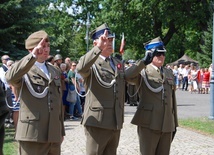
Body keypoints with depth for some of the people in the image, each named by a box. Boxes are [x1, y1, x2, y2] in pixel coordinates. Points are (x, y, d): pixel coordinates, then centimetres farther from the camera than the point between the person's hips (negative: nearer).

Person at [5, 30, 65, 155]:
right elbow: (10, 77, -27)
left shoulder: (55, 71, 18)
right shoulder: (24, 70, -1)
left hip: (54, 135, 6)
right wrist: (33, 56, -33)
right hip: (32, 135, -6)